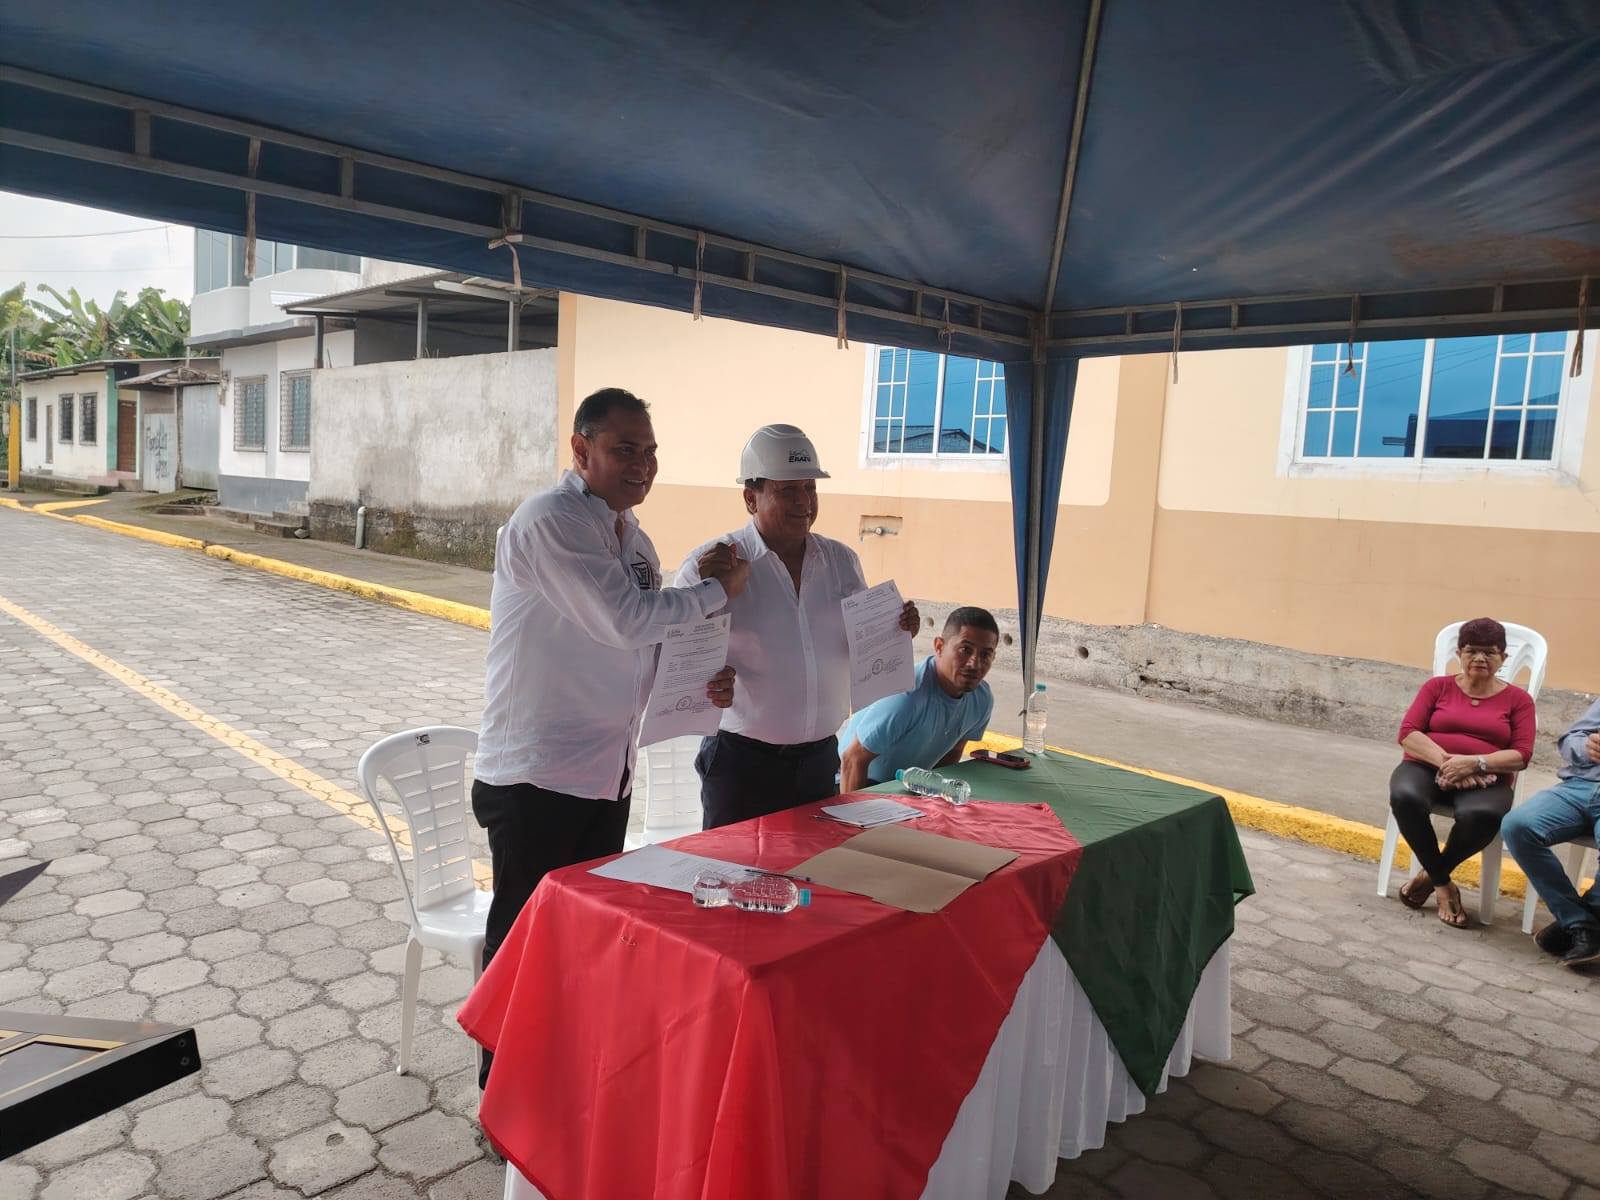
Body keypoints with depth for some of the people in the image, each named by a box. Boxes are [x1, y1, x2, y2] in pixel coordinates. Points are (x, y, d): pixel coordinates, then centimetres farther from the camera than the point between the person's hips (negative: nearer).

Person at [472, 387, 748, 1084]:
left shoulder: (631, 537, 10)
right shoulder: (550, 521, -17)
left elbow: (651, 641, 16)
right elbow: (625, 621, -25)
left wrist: (706, 679, -3)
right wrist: (717, 590, -12)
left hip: (606, 772, 8)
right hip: (536, 775, -8)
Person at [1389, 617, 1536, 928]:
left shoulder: (1518, 699, 9)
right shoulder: (1437, 686, 11)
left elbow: (1521, 755, -2)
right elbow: (1407, 732, 0)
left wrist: (1474, 763, -20)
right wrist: (1445, 760, -17)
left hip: (1485, 779, -1)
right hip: (1427, 766, 1)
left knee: (1481, 815, -38)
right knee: (1405, 798, -36)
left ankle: (1430, 875, -9)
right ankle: (1443, 884, -14)